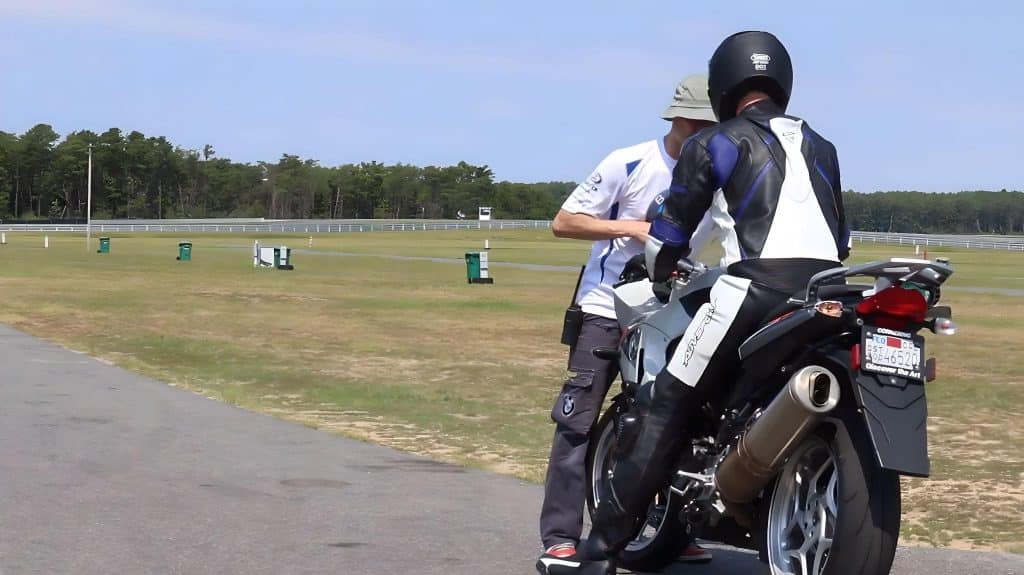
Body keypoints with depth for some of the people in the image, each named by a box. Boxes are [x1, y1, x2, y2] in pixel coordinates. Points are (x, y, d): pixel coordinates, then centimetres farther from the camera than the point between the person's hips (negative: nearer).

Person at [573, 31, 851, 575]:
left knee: (665, 408, 1)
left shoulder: (712, 145, 10)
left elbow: (672, 228, 15)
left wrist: (659, 271, 35)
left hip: (753, 290, -5)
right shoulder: (820, 147, 25)